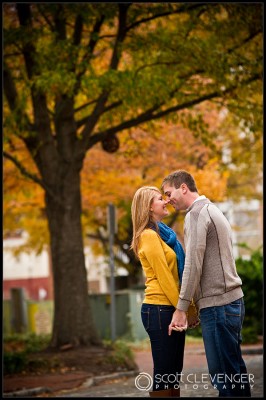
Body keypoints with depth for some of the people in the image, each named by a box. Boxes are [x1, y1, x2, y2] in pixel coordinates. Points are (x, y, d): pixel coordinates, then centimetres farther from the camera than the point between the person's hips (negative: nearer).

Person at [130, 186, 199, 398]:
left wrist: (189, 307, 9)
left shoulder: (162, 233, 18)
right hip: (160, 309, -9)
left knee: (174, 371, 10)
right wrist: (186, 310, -12)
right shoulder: (149, 235, -11)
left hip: (172, 309, 9)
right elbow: (164, 278, -15)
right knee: (164, 373, -6)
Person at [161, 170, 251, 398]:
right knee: (234, 369, 11)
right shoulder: (213, 210, 21)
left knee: (222, 374, -9)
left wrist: (181, 308, -12)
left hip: (217, 304, -10)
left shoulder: (196, 214, -8)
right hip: (233, 301, 10)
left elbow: (193, 264, -14)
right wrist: (196, 305, 18)